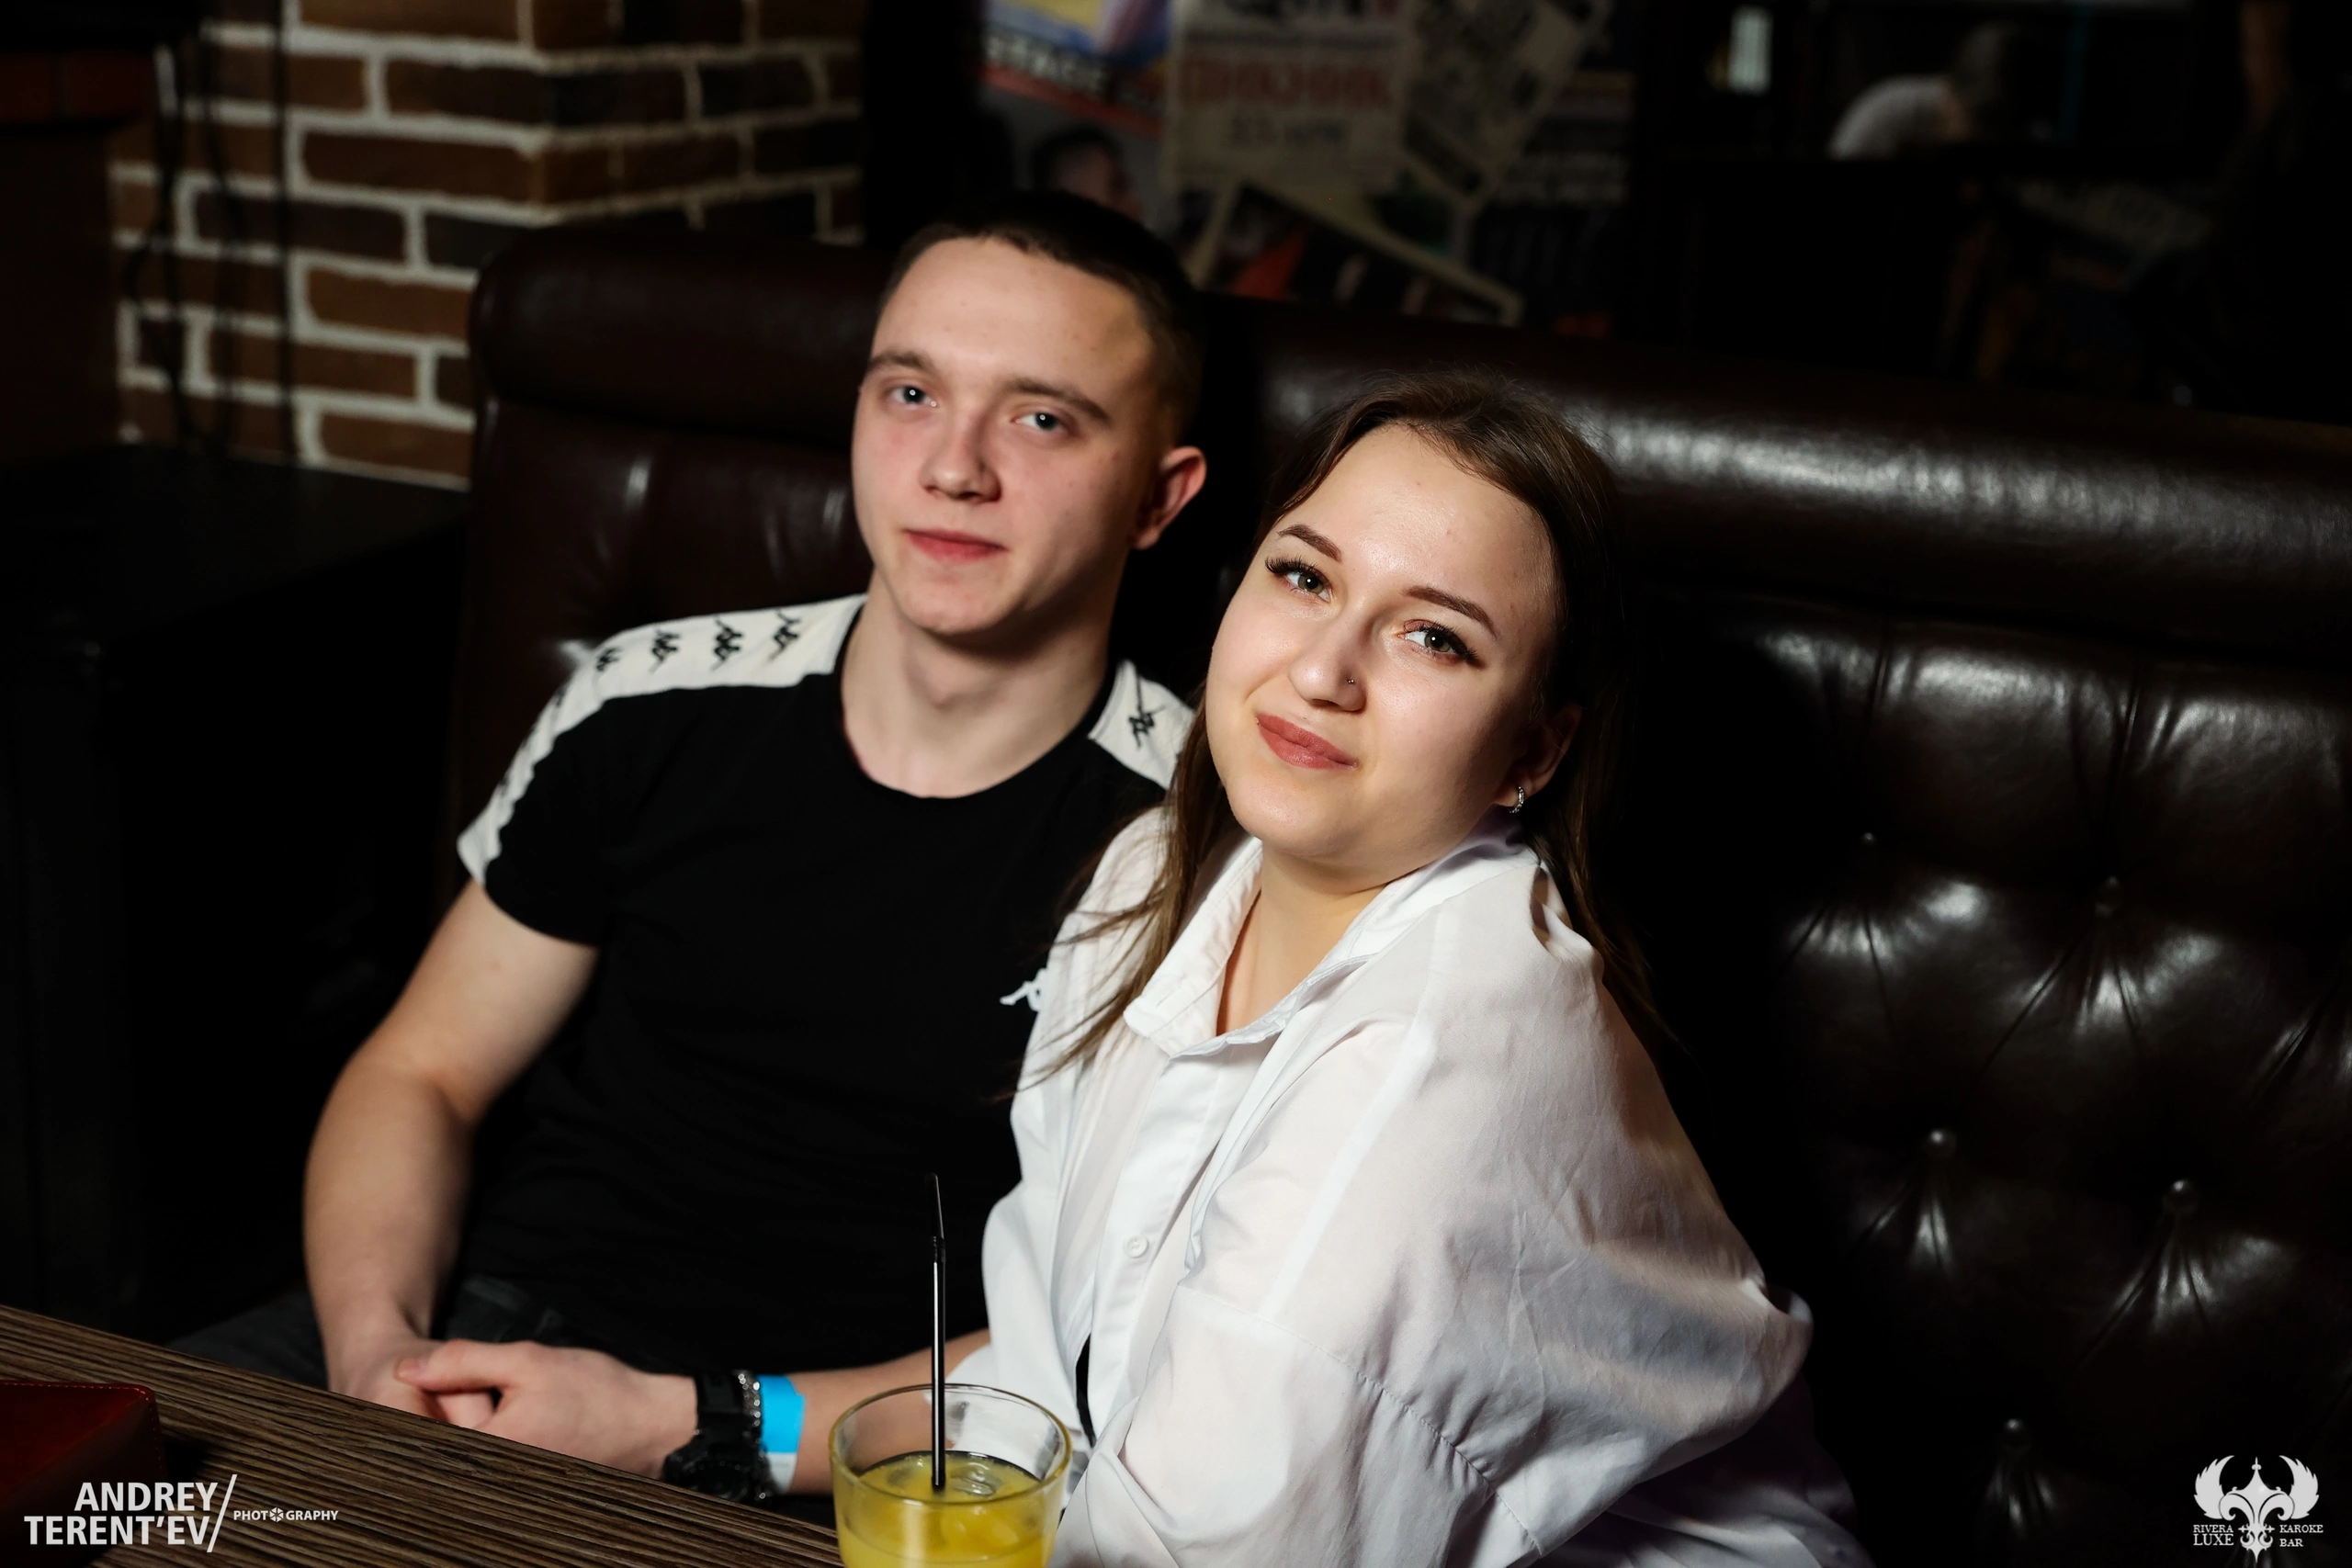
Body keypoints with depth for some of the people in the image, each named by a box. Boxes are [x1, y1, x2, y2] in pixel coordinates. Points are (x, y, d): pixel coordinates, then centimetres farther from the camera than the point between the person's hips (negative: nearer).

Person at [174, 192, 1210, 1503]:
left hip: (797, 1476, -4)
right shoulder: (652, 707, 4)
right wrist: (378, 1346, -9)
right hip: (483, 1332, 5)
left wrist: (686, 1425, -17)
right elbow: (422, 1075, 10)